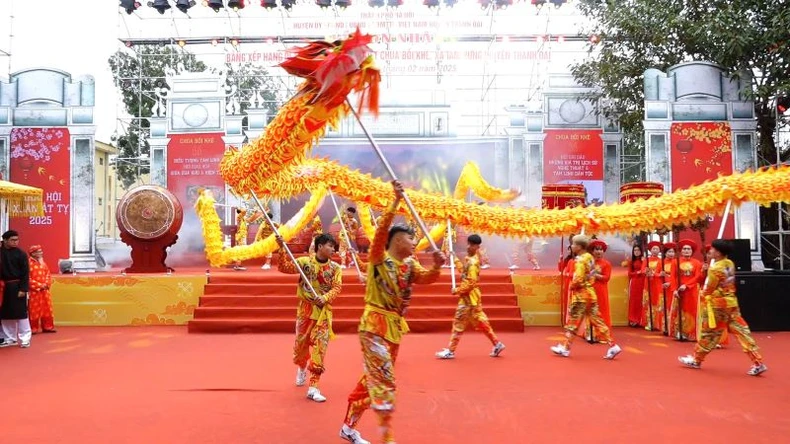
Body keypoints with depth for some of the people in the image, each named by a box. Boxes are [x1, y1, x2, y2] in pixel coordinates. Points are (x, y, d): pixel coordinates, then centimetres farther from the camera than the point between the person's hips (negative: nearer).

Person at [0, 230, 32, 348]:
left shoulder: (21, 254, -5)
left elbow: (25, 273, -7)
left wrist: (23, 289, -13)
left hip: (17, 287, -4)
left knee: (21, 313, -3)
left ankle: (25, 338, 4)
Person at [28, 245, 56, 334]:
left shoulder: (43, 263, 12)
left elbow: (48, 274, 14)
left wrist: (46, 284, -4)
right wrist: (39, 285, -17)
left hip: (44, 291, 7)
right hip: (34, 291, -7)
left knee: (46, 309, 10)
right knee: (34, 311, 0)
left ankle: (47, 327, 18)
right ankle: (33, 329, 8)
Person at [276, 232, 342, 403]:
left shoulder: (335, 268, -1)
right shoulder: (305, 261, -4)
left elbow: (336, 288, -7)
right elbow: (283, 267, -10)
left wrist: (324, 298, -25)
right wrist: (282, 248, -22)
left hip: (324, 312, 0)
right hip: (306, 309, 0)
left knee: (320, 347, -8)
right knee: (301, 343, 13)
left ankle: (313, 387, -6)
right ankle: (302, 368, 47)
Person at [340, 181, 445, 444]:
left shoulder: (409, 266, 9)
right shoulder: (379, 259, -9)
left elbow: (427, 279, -7)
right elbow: (382, 230, -25)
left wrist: (436, 267, -28)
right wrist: (396, 202, -32)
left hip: (395, 326, 8)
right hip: (374, 325, -8)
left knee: (372, 379, 15)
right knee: (384, 380, -11)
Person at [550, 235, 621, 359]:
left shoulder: (580, 260, -17)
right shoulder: (589, 257, 10)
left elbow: (578, 280, -25)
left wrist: (571, 286, -6)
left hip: (581, 294, -8)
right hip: (590, 292, 9)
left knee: (573, 321, 2)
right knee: (596, 320, 8)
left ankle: (565, 348, 11)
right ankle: (612, 345, 4)